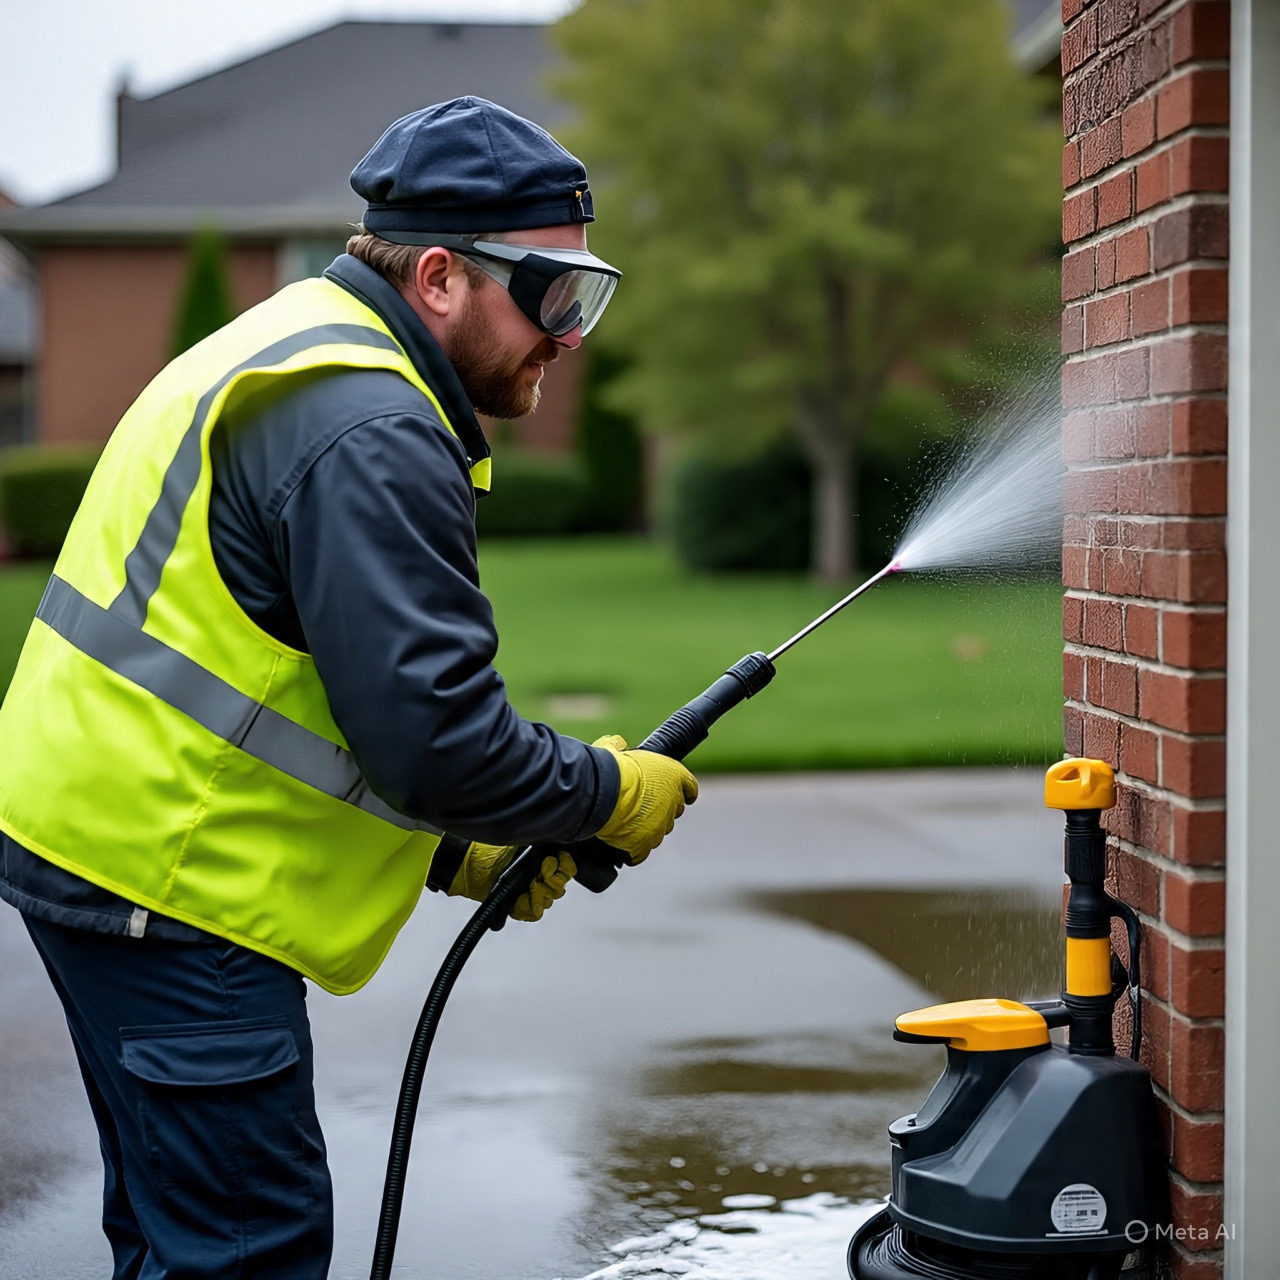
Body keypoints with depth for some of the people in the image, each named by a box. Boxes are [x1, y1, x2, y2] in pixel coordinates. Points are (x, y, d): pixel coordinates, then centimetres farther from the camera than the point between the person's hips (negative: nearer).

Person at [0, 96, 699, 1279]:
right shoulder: (368, 433, -18)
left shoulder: (296, 356, 18)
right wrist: (609, 794, -6)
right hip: (167, 874, -11)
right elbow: (428, 730, -24)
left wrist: (452, 850, 15)